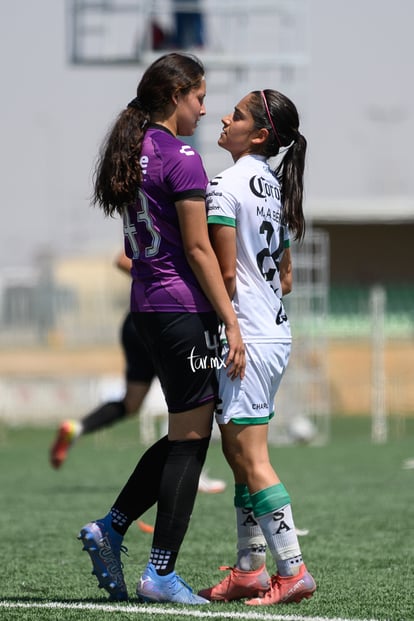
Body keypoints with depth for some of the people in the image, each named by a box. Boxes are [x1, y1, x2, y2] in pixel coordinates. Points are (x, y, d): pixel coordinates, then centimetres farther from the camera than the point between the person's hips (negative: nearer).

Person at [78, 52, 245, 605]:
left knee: (184, 435, 17)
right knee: (190, 439, -2)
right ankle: (161, 574, 1)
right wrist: (231, 323, -14)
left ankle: (111, 528, 13)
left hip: (147, 306, 9)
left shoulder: (132, 151, 12)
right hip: (184, 308, -9)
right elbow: (197, 249, -16)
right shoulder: (181, 158, -14)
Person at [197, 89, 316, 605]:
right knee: (237, 452, 14)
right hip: (276, 330, 9)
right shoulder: (276, 188, 13)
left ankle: (293, 571, -8)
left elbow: (225, 272, -16)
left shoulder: (225, 185, -13)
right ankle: (249, 570, 16)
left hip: (244, 333, -9)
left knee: (250, 458, -7)